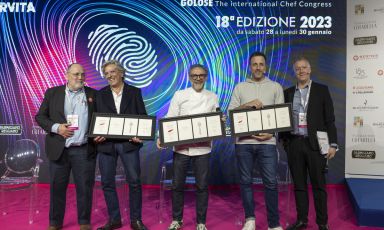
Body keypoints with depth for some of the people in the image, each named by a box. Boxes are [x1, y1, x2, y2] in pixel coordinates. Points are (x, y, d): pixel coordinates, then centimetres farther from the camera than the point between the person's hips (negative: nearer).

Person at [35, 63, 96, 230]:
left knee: (85, 187, 5)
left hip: (84, 150, 0)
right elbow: (40, 116, 5)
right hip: (59, 149, 1)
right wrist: (56, 128, -11)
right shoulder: (52, 93, 6)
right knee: (57, 187, 10)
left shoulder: (93, 94, 7)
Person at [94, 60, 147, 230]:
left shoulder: (134, 92, 5)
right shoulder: (100, 94, 9)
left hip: (129, 143, -2)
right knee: (107, 183, 7)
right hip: (106, 144, 2)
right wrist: (96, 135, -9)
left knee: (134, 182, 1)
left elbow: (142, 116, 3)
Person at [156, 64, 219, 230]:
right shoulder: (179, 95, 3)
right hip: (181, 146, 0)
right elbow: (170, 118, -1)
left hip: (202, 147, 1)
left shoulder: (212, 97, 8)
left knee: (202, 186, 7)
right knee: (177, 185, 7)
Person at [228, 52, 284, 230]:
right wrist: (248, 104, -12)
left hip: (267, 142, -1)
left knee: (271, 182, -1)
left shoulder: (276, 87, 9)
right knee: (245, 181, 8)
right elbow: (230, 112, 4)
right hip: (243, 142, 1)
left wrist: (271, 133, -10)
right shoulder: (240, 87, 11)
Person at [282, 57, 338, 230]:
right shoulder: (288, 93, 10)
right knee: (299, 184, 10)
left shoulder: (321, 90, 2)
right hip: (294, 144, 3)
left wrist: (333, 144, -6)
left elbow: (329, 119, -1)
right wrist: (284, 141, 4)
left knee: (318, 185, 5)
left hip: (315, 144, -2)